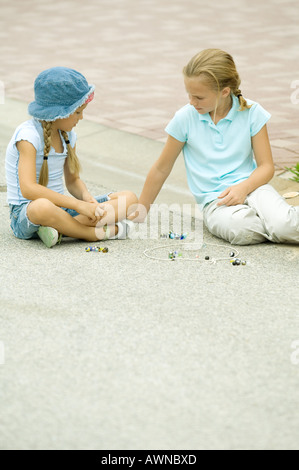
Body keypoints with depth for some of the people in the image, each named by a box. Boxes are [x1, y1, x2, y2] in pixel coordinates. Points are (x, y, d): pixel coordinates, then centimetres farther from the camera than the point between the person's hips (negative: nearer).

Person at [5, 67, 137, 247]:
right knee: (43, 207, -45)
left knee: (129, 198, -6)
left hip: (61, 207, 8)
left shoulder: (68, 135, 8)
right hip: (25, 214, -8)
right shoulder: (28, 134, -17)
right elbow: (28, 189, -28)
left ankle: (61, 228, -22)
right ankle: (102, 232, -23)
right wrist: (78, 205, -30)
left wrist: (87, 197, -8)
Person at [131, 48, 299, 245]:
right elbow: (162, 169, 10)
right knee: (239, 228, -36)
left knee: (282, 224, -35)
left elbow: (266, 166, 1)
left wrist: (243, 188, -19)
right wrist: (142, 209, 16)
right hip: (215, 201, 1)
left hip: (249, 186, 0)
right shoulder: (185, 118, -2)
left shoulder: (251, 112, -2)